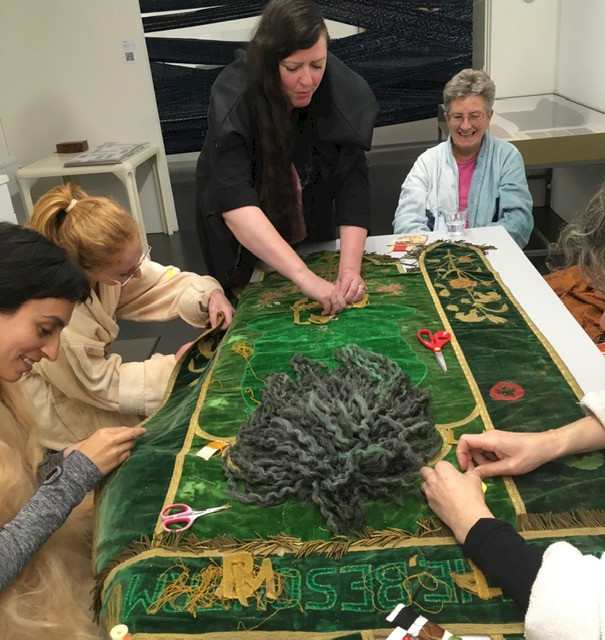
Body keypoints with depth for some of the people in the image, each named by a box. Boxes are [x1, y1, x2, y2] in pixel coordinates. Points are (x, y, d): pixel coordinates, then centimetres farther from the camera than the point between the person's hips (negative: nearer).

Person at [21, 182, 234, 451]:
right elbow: (102, 385, -25)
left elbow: (161, 281, -8)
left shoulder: (103, 262, -21)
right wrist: (174, 365, -23)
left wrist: (210, 294, -27)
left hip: (86, 373, 6)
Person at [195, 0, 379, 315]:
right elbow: (234, 202, -42)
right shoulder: (233, 99, -31)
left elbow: (353, 184, -23)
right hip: (245, 248, -2)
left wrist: (349, 268, -36)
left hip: (314, 240, 3)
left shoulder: (342, 93, -22)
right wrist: (304, 276, -51)